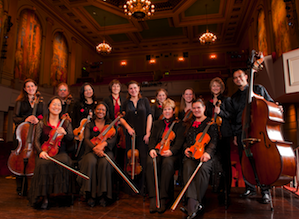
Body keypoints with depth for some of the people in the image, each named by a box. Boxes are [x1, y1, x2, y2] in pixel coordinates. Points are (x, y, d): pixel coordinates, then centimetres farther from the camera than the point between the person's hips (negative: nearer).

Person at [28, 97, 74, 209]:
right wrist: (40, 151, -17)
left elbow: (71, 139, 7)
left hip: (61, 152, 0)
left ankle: (60, 193, -25)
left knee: (64, 162, -35)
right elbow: (36, 141, 3)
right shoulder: (42, 123, 13)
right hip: (45, 152, 0)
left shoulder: (66, 123, 16)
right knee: (44, 164, -35)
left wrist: (64, 133, -16)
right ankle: (43, 196, -24)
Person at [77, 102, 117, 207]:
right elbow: (86, 139, -1)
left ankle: (103, 195, -22)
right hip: (91, 150, 0)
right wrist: (95, 148, -22)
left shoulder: (110, 124, 15)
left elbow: (114, 138, 0)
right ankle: (90, 195, -24)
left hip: (106, 150, 0)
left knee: (104, 163, -33)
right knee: (90, 162, -33)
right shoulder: (89, 125, 15)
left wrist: (103, 144, -21)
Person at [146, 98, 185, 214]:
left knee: (168, 163, -37)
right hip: (157, 150, 3)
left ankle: (163, 199, -30)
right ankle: (152, 198, -30)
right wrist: (151, 149, -11)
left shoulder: (179, 124, 13)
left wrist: (171, 151, -22)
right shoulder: (157, 123, 24)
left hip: (171, 152, -2)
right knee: (151, 162, -33)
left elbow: (180, 141, -1)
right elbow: (153, 138, 13)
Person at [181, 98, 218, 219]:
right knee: (188, 166, -32)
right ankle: (192, 204, -40)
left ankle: (197, 202, -27)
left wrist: (208, 152, -20)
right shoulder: (190, 123, 24)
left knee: (203, 167, -36)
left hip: (205, 154, -2)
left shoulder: (210, 122, 10)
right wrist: (186, 148, 3)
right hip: (191, 154, 3)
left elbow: (214, 140, -1)